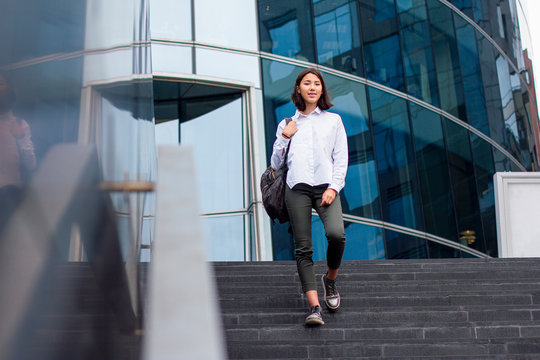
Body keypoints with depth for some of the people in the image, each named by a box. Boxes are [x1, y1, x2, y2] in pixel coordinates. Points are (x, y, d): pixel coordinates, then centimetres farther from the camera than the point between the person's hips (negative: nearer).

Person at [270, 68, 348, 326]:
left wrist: (334, 187, -4)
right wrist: (285, 137, 4)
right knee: (303, 248, -9)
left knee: (336, 234, -25)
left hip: (326, 187, -1)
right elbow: (275, 164, 18)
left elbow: (341, 158, 11)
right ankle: (314, 307, -9)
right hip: (297, 188, 1)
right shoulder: (287, 125, 20)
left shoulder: (333, 120, 19)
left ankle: (330, 279, 4)